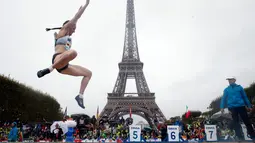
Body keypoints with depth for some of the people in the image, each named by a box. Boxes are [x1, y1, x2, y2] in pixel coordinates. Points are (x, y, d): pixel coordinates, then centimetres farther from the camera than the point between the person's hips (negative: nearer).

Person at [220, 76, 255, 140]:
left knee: (246, 121, 2)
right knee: (235, 122, 2)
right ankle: (239, 136, 5)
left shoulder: (239, 87, 8)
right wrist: (222, 107, -4)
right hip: (232, 107, 1)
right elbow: (223, 98, 5)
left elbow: (245, 96, 11)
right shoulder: (226, 89, 9)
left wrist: (249, 105, 10)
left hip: (241, 106, 0)